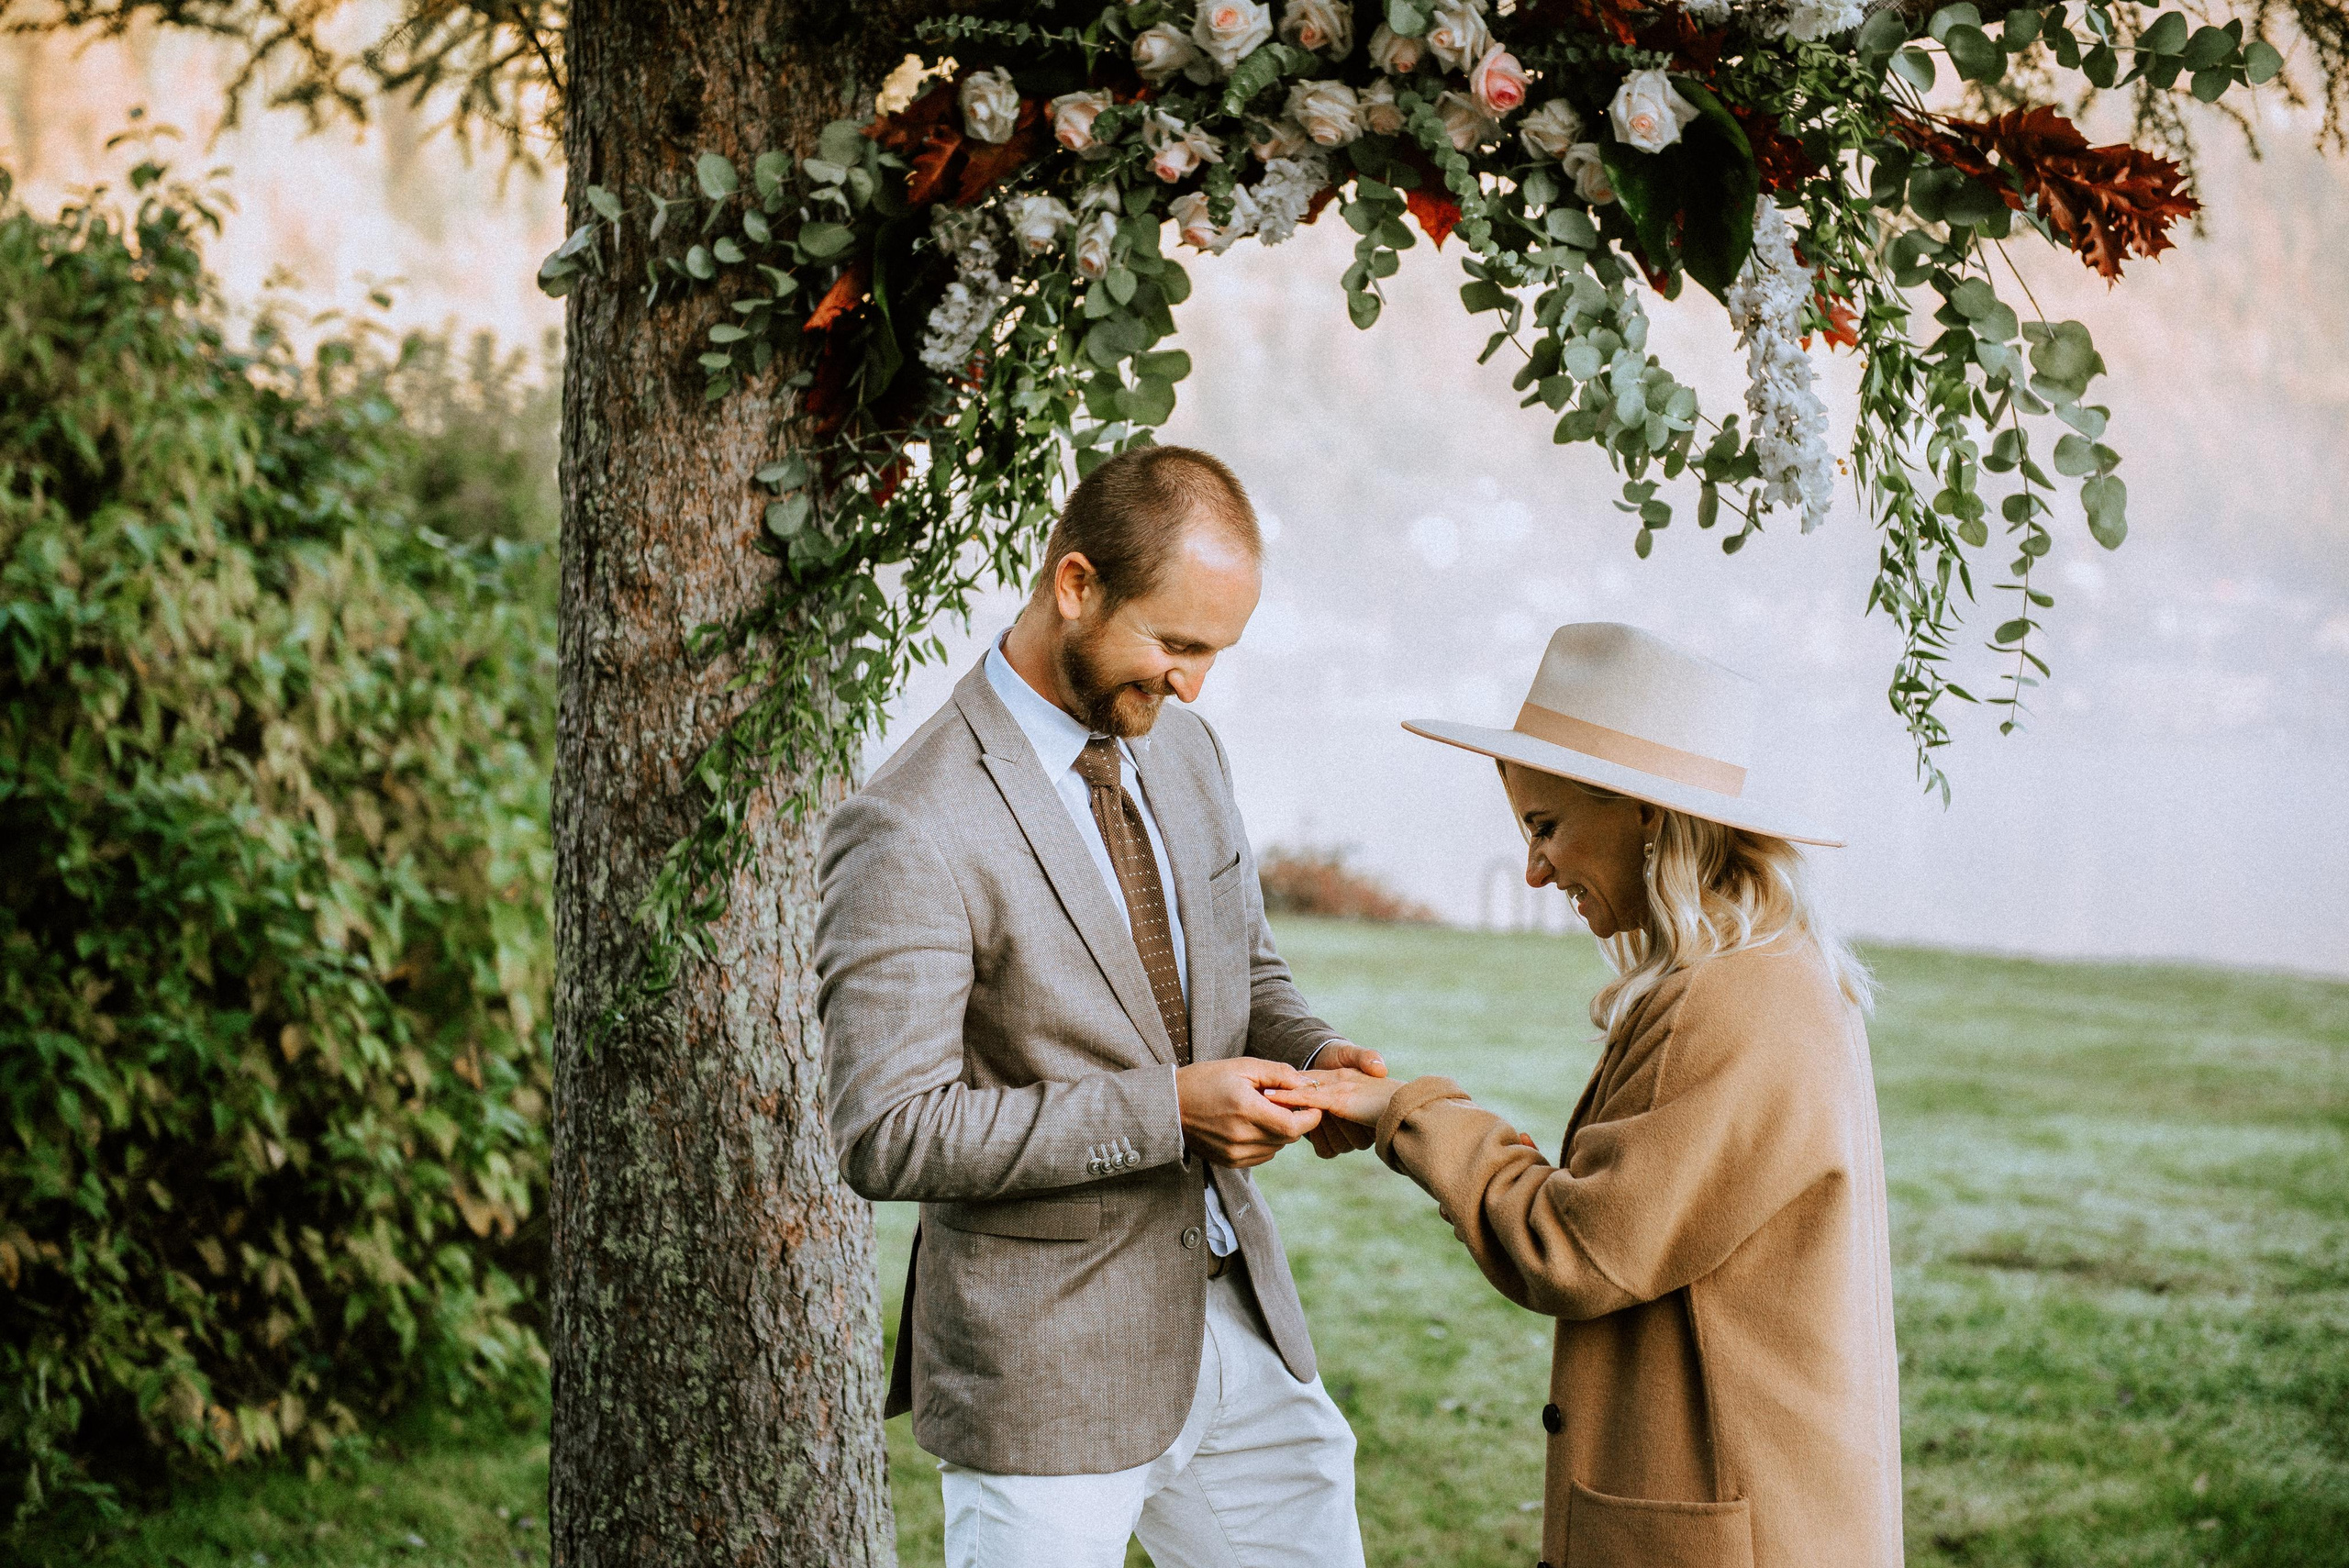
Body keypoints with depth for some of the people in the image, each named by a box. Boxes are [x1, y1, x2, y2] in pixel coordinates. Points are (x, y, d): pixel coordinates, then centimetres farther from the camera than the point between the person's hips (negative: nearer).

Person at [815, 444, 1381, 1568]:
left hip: (1239, 1325, 7)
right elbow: (889, 1135, -22)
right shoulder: (908, 833, -19)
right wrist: (1164, 1110, -24)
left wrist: (1309, 1054, -4)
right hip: (1049, 1369, -7)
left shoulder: (1184, 754, 6)